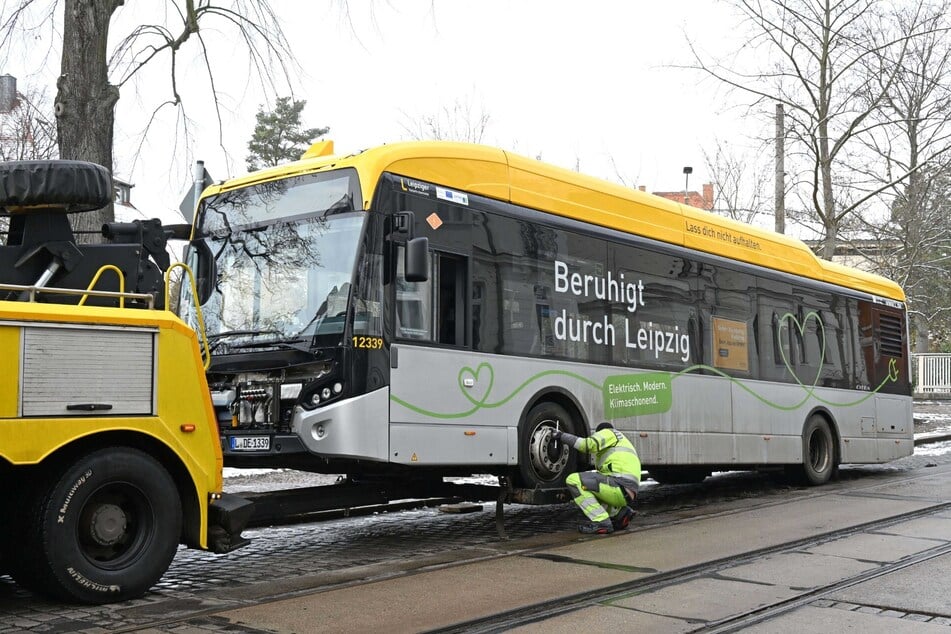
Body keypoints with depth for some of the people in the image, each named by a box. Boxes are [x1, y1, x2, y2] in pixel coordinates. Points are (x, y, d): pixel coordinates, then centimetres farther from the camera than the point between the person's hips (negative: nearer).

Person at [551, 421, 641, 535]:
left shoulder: (609, 433, 9)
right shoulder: (623, 443, 37)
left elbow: (588, 445, -12)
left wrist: (562, 435, -5)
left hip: (619, 486, -9)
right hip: (626, 493, 9)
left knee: (574, 481, -12)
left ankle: (601, 521, -16)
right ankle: (619, 512, 10)